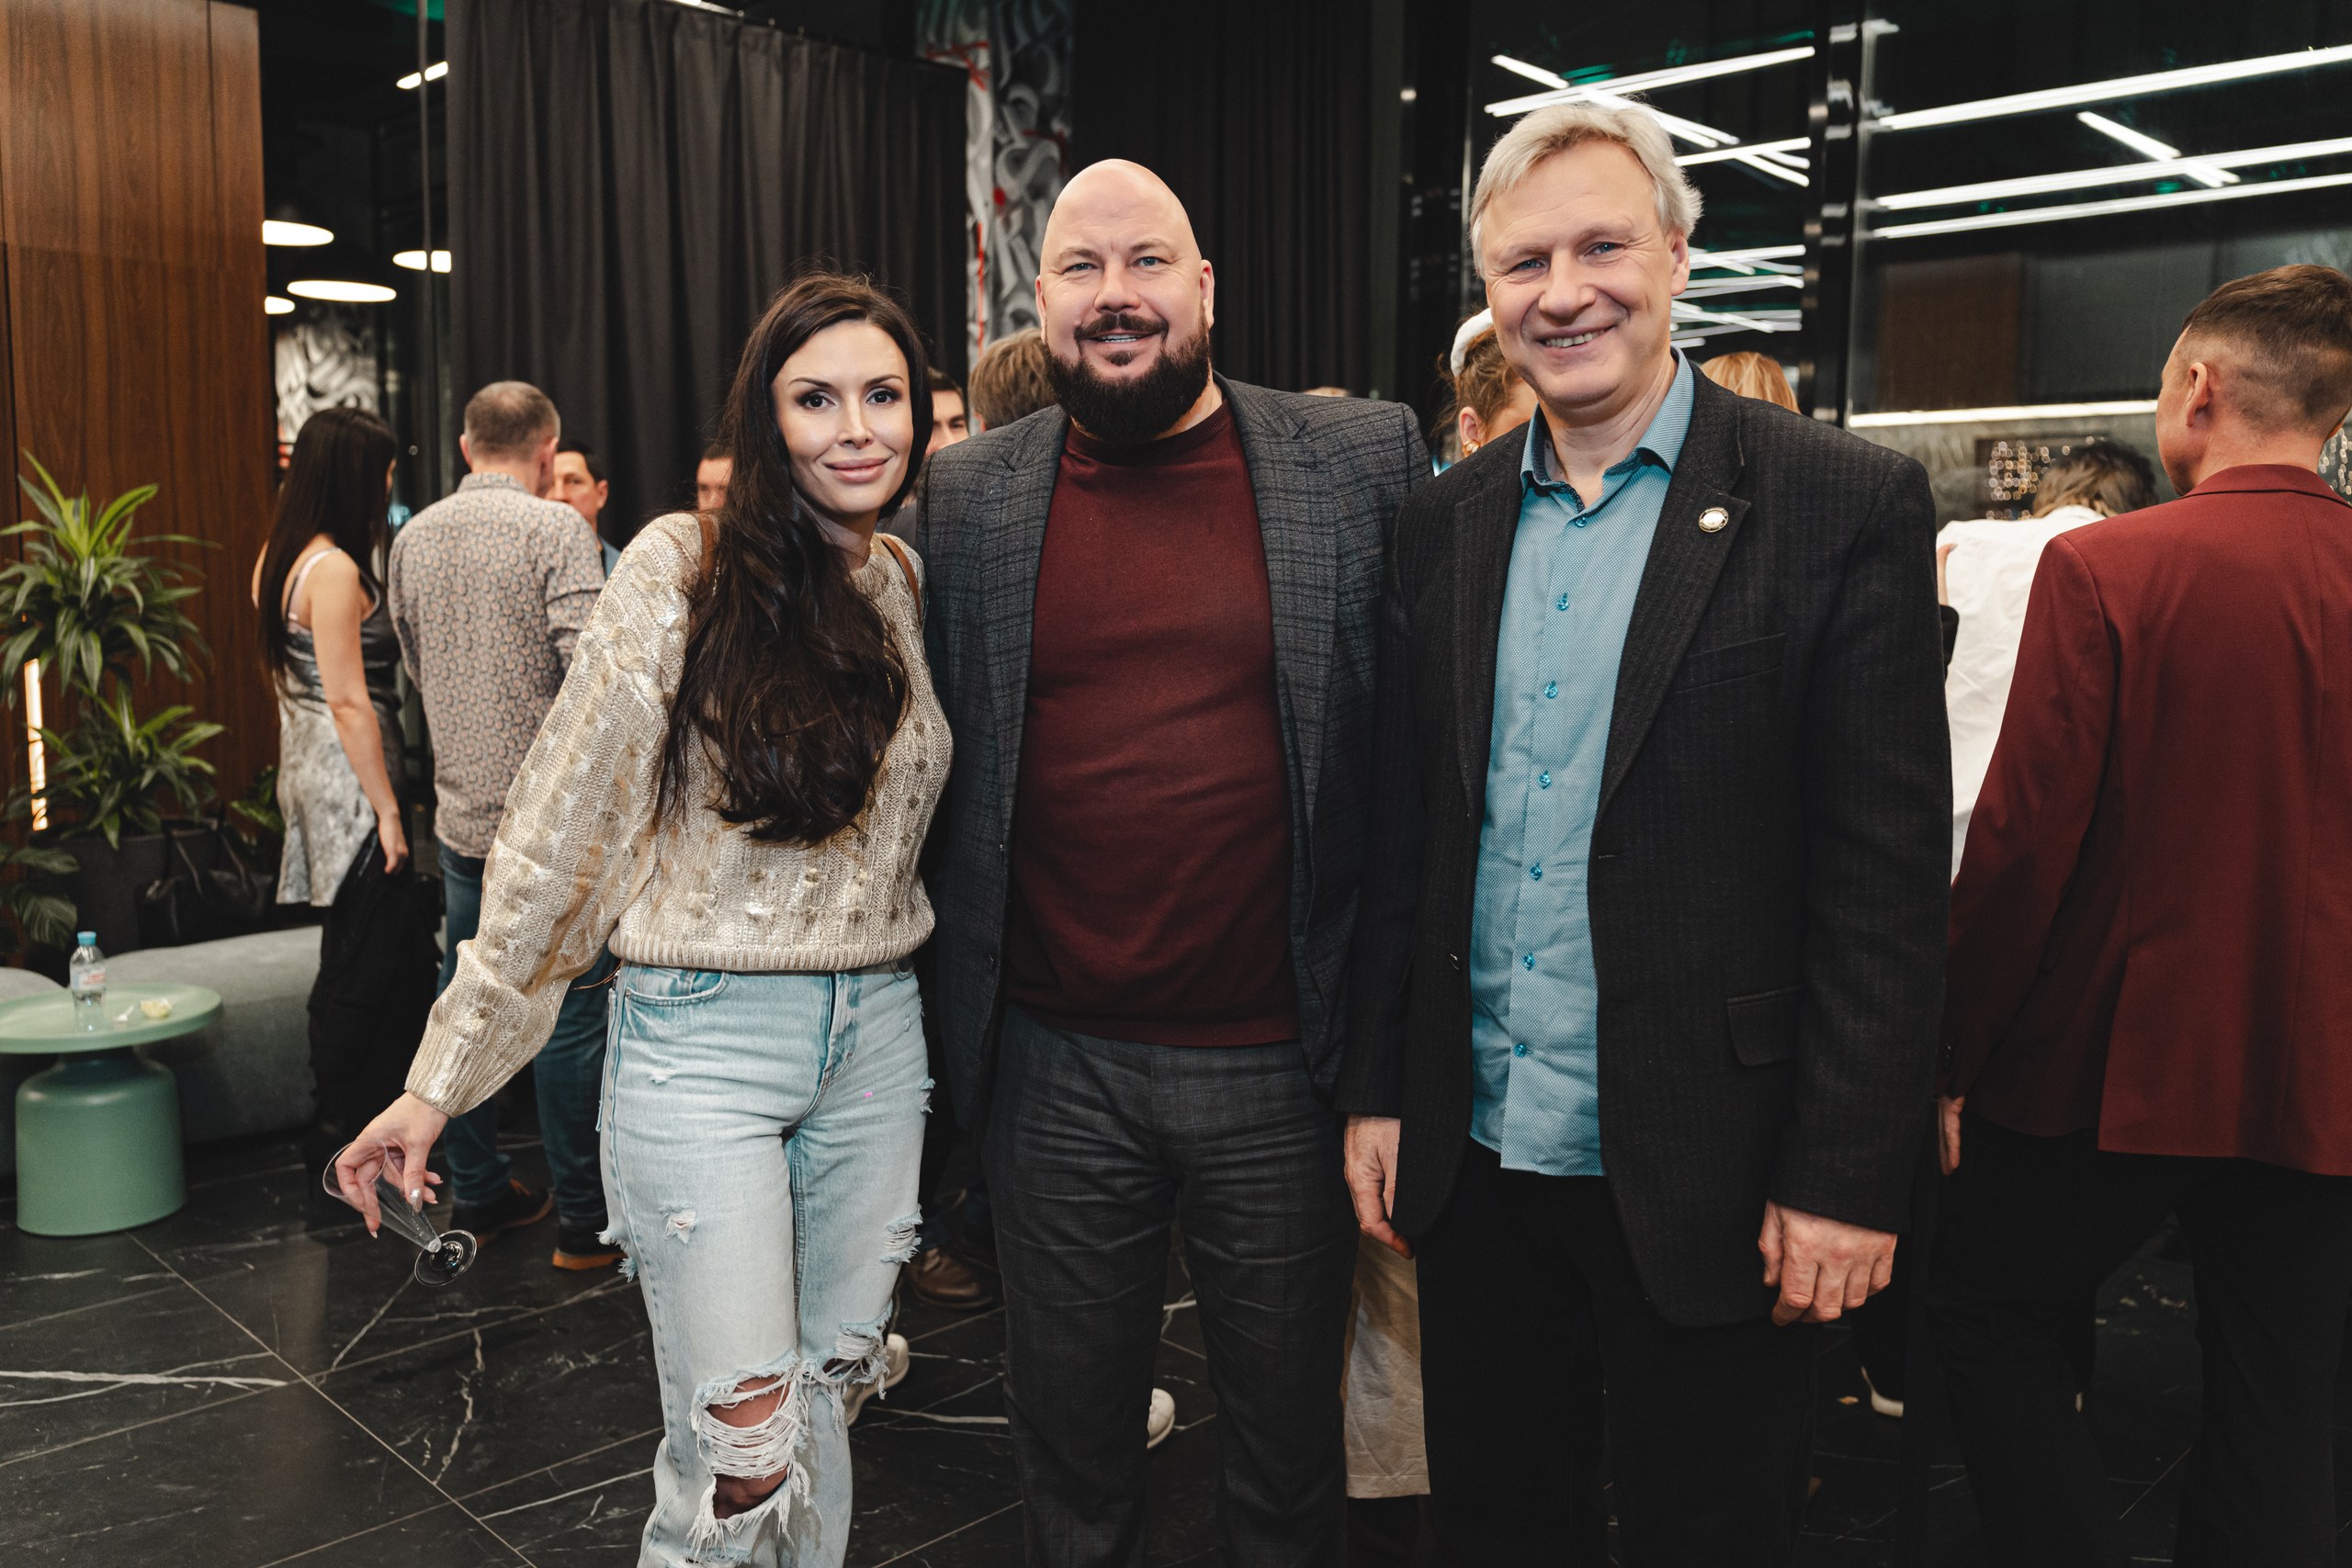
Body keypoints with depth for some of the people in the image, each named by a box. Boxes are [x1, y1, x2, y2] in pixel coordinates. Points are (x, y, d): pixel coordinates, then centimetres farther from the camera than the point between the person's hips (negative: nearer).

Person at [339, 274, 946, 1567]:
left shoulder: (908, 587, 6)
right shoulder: (683, 568, -9)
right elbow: (558, 832, -8)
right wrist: (443, 1076, -6)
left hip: (876, 1036, 5)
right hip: (701, 1036, -5)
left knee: (828, 1402, 16)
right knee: (740, 1455, -2)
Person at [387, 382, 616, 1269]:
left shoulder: (413, 539, 9)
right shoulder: (554, 529, -11)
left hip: (460, 813, 6)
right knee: (569, 1012, 1)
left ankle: (478, 1197, 27)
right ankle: (584, 1219, 9)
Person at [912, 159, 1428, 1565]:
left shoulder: (1368, 461, -3)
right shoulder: (967, 494, 2)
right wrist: (949, 1014, 5)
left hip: (1282, 1063, -1)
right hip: (1053, 1065, 2)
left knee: (1290, 1454, 18)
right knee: (1070, 1443, 20)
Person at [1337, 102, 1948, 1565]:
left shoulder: (1846, 502, -8)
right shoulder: (1448, 519, 6)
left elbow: (1887, 875, -11)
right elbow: (1407, 830, 8)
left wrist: (1845, 1173, -12)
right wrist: (1378, 1089, 7)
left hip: (1703, 1172, -4)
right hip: (1478, 1156, 4)